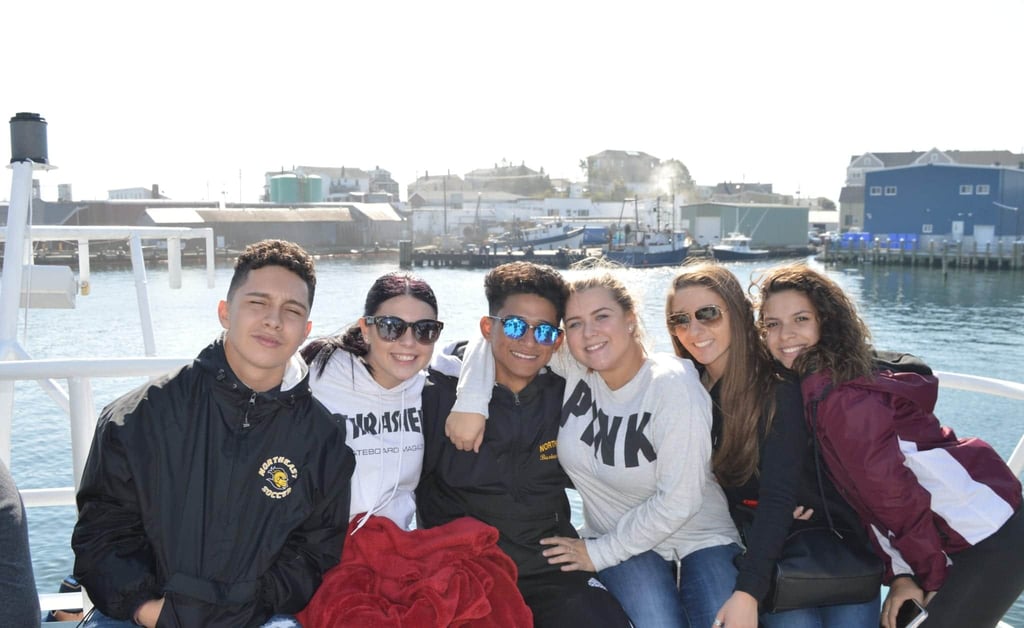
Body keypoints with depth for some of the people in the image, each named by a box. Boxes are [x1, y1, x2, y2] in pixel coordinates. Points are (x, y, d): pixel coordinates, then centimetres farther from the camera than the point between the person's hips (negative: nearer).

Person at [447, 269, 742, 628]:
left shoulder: (674, 386, -21)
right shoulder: (572, 366, -10)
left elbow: (678, 499, -21)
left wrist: (599, 553, -16)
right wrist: (471, 403, -18)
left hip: (699, 535, -2)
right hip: (619, 536, 2)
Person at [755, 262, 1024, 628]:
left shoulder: (836, 395, -20)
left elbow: (893, 492, -20)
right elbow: (870, 497, 7)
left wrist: (931, 577, -10)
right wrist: (900, 572, 0)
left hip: (991, 534, -9)